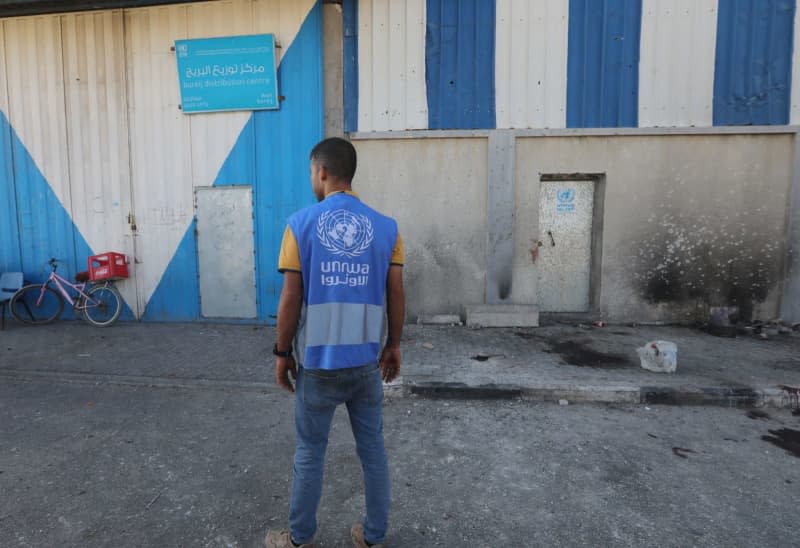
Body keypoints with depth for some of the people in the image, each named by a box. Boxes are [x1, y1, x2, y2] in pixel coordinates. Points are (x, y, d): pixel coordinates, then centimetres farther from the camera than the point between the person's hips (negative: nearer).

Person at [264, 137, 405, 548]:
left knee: (309, 452, 15)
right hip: (367, 360, 3)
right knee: (372, 449, 16)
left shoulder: (301, 223, -8)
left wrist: (282, 353, 3)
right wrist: (393, 346, 12)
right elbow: (396, 295, 0)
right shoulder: (386, 227, -2)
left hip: (317, 361, -2)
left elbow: (291, 297, -9)